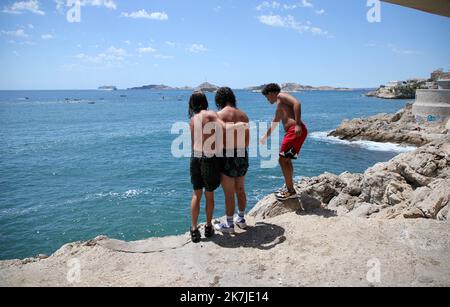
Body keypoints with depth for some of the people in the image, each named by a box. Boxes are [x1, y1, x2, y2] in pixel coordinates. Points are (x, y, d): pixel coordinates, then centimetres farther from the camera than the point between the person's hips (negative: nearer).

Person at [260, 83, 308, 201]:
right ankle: (288, 187, 35)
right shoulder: (279, 108, 29)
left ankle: (291, 192, 1)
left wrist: (298, 124, -25)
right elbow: (274, 124, 43)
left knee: (282, 159, -7)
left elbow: (297, 103, -16)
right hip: (292, 132, 10)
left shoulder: (281, 96, 2)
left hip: (296, 130, -10)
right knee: (286, 160, 22)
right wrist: (265, 137, 55)